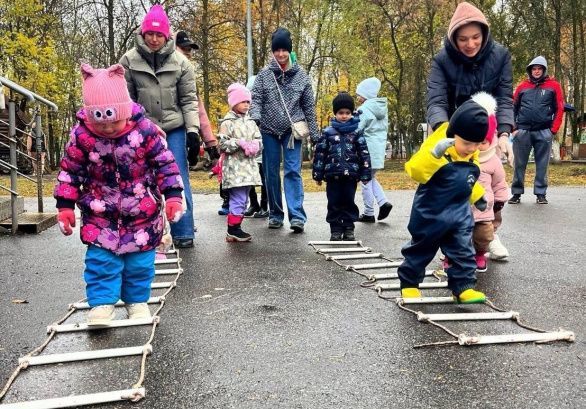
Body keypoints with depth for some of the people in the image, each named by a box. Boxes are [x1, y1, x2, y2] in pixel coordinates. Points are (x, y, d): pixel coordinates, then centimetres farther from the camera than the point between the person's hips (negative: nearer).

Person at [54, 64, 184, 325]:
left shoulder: (144, 130, -16)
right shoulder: (81, 135, -12)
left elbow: (166, 164, -7)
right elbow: (69, 172, -1)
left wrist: (173, 196, -13)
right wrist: (65, 207, -2)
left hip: (142, 212, 0)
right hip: (100, 213, 1)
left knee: (139, 260, 8)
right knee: (101, 259, -4)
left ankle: (137, 301, 25)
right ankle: (102, 303, 8)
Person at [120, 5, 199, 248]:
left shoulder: (180, 62, 1)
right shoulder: (129, 61, 0)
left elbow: (189, 99, 3)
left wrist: (192, 128, -6)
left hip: (174, 129, 0)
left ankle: (183, 233, 8)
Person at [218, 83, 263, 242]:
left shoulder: (250, 122, 15)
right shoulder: (227, 122, -5)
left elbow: (259, 140, 13)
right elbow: (222, 144, -11)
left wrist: (255, 145, -9)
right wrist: (240, 143, -18)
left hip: (249, 166, 7)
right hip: (234, 167, -7)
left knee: (243, 199, 10)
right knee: (238, 199, -10)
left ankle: (235, 228, 18)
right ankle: (233, 230, -2)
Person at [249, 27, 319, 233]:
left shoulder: (301, 75, 3)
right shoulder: (264, 74, 2)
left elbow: (309, 106, 6)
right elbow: (256, 99, -1)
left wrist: (314, 134, 5)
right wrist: (255, 118, -21)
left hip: (292, 131, -1)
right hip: (269, 131, 1)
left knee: (293, 171, -9)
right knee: (271, 173, 7)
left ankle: (297, 216, -12)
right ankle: (275, 214, 18)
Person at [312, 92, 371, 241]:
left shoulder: (357, 132, 4)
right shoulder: (328, 132, 4)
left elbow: (364, 153, 3)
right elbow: (319, 154, 4)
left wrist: (365, 174, -1)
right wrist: (318, 174, 2)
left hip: (351, 174, 0)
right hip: (332, 175, 0)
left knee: (349, 202, 6)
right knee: (334, 203, 4)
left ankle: (349, 229, 15)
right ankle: (335, 230, 12)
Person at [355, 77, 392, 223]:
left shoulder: (365, 109, -13)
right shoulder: (382, 107, 13)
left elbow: (356, 130, -16)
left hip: (368, 148, -8)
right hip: (380, 146, 9)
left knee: (366, 180, 1)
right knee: (371, 178, 22)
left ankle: (369, 213, 7)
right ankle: (383, 202, 7)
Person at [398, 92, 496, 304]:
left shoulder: (472, 156, 2)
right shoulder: (437, 146, -20)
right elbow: (415, 171, -32)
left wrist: (477, 196, 25)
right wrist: (435, 153, -43)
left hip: (460, 213, 6)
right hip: (431, 213, -5)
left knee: (463, 251, 3)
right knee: (420, 249, 10)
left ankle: (463, 286, 10)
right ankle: (409, 283, 25)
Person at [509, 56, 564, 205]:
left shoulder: (553, 85, 5)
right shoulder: (522, 86, 10)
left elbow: (559, 109, 3)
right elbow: (513, 107, 11)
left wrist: (553, 130, -4)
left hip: (543, 132, -1)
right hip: (522, 131, 1)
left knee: (542, 165, 4)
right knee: (519, 164, 3)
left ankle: (541, 194, 11)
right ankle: (516, 193, 10)